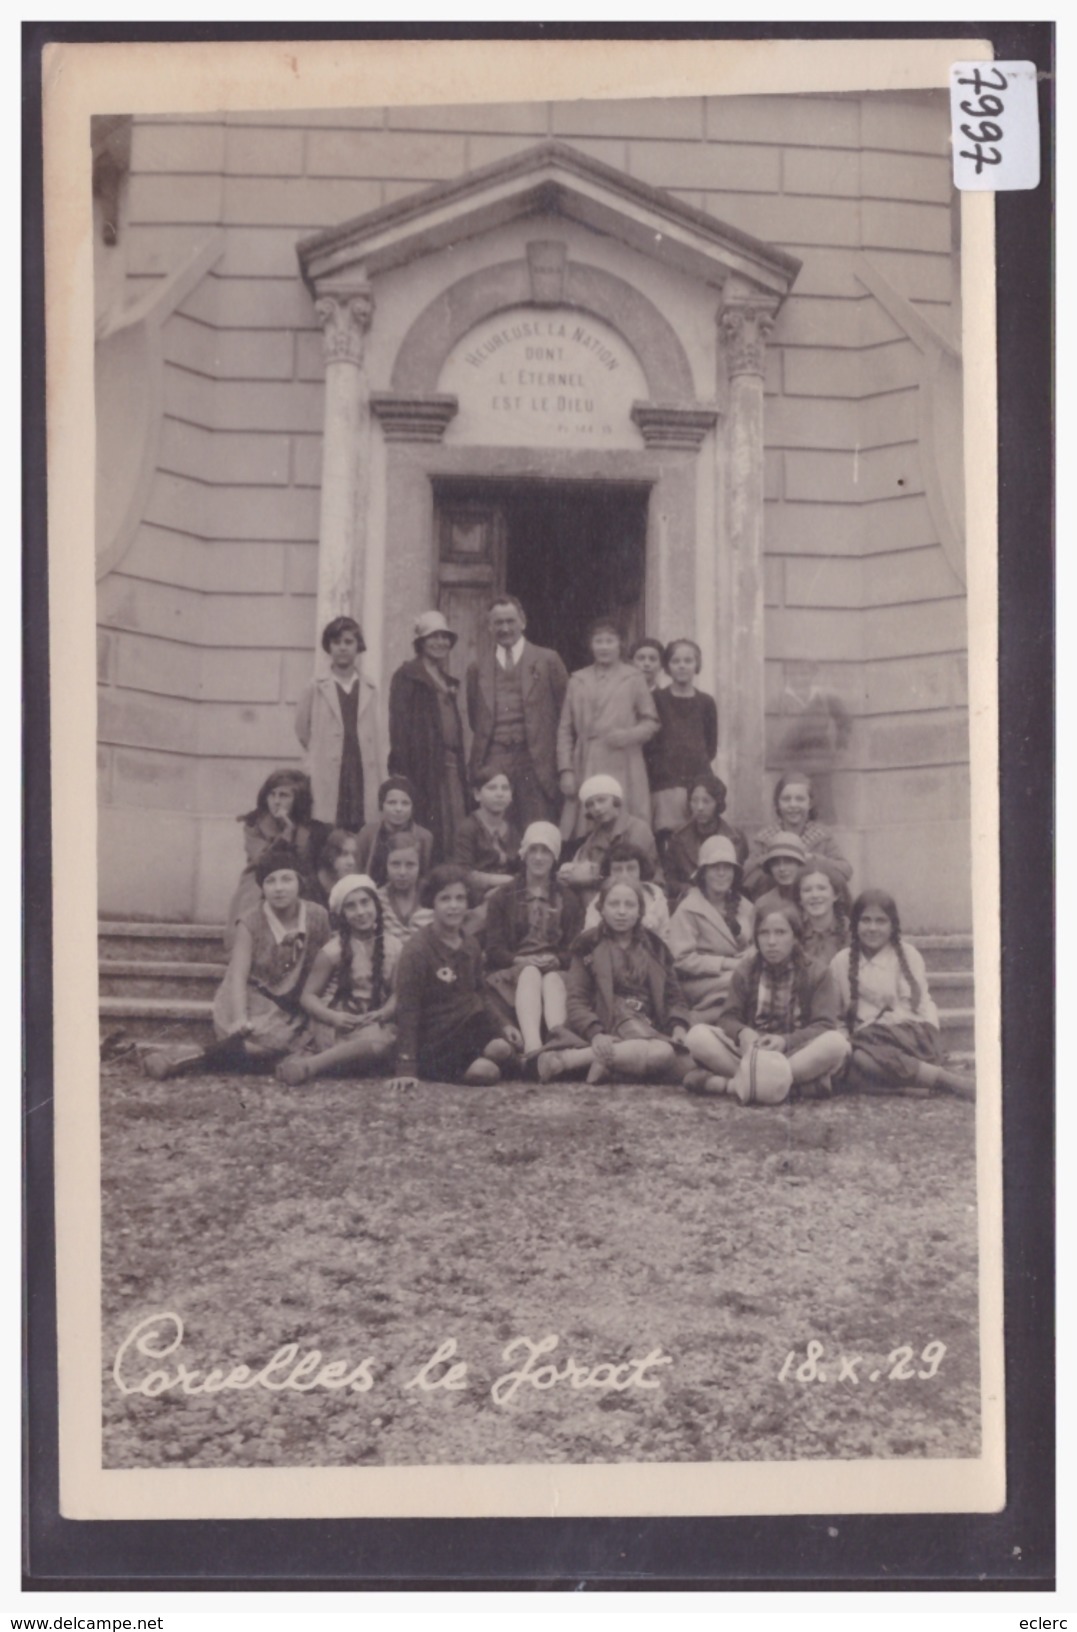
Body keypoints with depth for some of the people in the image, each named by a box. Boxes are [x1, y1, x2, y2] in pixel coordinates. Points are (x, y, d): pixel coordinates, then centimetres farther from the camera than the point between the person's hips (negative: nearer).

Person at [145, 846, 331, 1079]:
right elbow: (238, 975, -18)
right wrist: (240, 1019, -33)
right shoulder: (250, 923, -9)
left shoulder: (317, 917, -3)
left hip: (291, 1007, 5)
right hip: (252, 1001, -5)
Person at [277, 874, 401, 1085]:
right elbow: (308, 996, -4)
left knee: (386, 1042, -29)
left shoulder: (392, 947, 3)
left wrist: (385, 1012, -16)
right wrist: (333, 1017, -22)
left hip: (375, 1023, 6)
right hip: (337, 1025, -6)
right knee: (374, 1042, -34)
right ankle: (306, 1066, -27)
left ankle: (311, 1059, -18)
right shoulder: (333, 950, -6)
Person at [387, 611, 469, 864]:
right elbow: (400, 724, -9)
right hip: (424, 764, -7)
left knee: (454, 832, 2)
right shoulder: (407, 676, -2)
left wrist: (460, 766, 13)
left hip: (450, 765, 7)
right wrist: (400, 771, -16)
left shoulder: (447, 680, 22)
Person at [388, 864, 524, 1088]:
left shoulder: (471, 946, 9)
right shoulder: (417, 950, -12)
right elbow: (407, 1010, -14)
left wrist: (501, 1026, 2)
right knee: (487, 1072, -26)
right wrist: (407, 1068, -18)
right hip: (436, 1043, -6)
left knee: (505, 1049, -24)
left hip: (472, 1028, 6)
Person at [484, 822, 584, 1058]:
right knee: (530, 974, -36)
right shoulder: (502, 897, 18)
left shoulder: (568, 899, 21)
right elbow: (493, 948, 7)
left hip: (556, 971, 1)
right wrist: (520, 960, -14)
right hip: (513, 971, -1)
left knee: (551, 978, -35)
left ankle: (558, 1036, -67)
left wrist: (555, 960, -14)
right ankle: (532, 1045, -63)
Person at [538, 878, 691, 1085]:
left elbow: (673, 994, 18)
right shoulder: (588, 946, 9)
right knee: (659, 1053, -36)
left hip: (648, 1027, 4)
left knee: (666, 1053, -34)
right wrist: (595, 1033, -20)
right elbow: (576, 1000, 0)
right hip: (609, 1026, -4)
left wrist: (678, 1025, -5)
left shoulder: (654, 947, 19)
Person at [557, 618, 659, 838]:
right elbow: (565, 729, 12)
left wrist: (629, 735, -10)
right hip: (585, 770, 2)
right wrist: (566, 770, 3)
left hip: (622, 770, -2)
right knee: (585, 834, -4)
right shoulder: (578, 680, 14)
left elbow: (651, 721, 10)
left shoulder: (633, 678, 9)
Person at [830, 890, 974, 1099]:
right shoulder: (842, 962, 12)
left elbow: (924, 1001, 15)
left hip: (911, 1033, -1)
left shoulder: (909, 955, 13)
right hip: (869, 1038, 1)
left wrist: (931, 1032, -3)